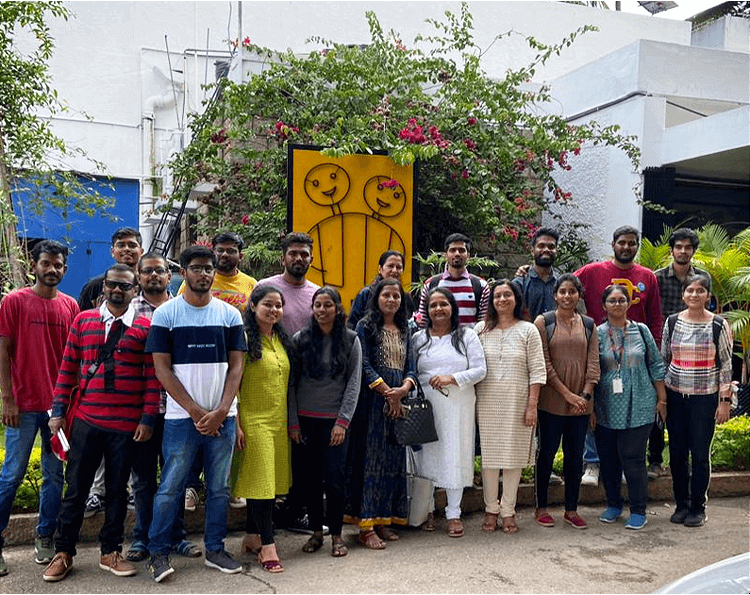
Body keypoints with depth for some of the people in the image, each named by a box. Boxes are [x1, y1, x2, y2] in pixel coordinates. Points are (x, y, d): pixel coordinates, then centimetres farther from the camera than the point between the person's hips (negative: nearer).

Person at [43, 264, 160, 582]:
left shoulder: (145, 327, 1)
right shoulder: (83, 320, 7)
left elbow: (153, 376, -1)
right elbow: (68, 367, 8)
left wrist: (147, 418, -7)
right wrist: (58, 411, 3)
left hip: (127, 424, -1)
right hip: (86, 419, 1)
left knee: (118, 489, 11)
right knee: (76, 487, 7)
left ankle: (111, 552, 24)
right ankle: (63, 552, 21)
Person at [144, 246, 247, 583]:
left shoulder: (230, 314, 6)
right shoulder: (166, 314, -1)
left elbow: (236, 366, 4)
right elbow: (162, 369, -4)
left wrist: (221, 411, -8)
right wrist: (196, 411, -10)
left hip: (222, 417, 3)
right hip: (181, 417, -2)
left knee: (219, 488, 10)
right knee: (170, 488, 1)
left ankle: (215, 550, 23)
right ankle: (158, 553, 16)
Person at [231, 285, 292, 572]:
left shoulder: (281, 339, 12)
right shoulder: (245, 338, -9)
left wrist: (291, 421, 17)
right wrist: (235, 424, -16)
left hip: (279, 421, 7)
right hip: (253, 421, -7)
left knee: (272, 481, 12)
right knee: (261, 481, -5)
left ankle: (252, 537, 25)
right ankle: (267, 545, 1)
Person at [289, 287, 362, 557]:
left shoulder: (351, 340, 1)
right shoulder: (300, 339, 3)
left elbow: (354, 383, -1)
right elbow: (291, 383, 3)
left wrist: (343, 421, -8)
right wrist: (293, 421, -2)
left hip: (335, 420, -1)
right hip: (306, 419, 1)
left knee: (334, 479, -2)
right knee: (311, 478, 7)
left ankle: (336, 534, 13)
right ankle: (316, 531, 22)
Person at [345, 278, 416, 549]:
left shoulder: (405, 330, 16)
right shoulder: (365, 326, -1)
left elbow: (410, 366, 11)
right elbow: (364, 365, -9)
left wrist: (403, 389, -9)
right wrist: (387, 392, -13)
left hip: (399, 401, 6)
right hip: (372, 400, -6)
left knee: (394, 459, 7)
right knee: (370, 458, -6)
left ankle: (384, 521, 15)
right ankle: (366, 526, -3)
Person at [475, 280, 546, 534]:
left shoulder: (528, 330, 2)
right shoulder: (481, 329, 6)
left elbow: (537, 371, 0)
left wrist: (532, 404, -6)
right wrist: (472, 402, 2)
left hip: (518, 403, -1)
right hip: (487, 402, 1)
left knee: (514, 455, 4)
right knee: (489, 454, 4)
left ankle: (508, 510, 17)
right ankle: (491, 509, 18)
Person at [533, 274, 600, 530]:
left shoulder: (588, 325, 9)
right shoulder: (544, 322, -2)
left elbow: (593, 363, 5)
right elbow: (544, 363, -8)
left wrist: (585, 395, -7)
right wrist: (567, 394, -12)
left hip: (581, 402, 3)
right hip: (552, 401, -3)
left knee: (575, 456, 9)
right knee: (547, 453, 5)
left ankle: (571, 509, 20)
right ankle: (541, 507, 17)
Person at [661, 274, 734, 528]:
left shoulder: (719, 325, -5)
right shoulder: (672, 322, 3)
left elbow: (726, 366, -2)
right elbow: (663, 360, 9)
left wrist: (725, 401, -5)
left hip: (705, 398, -3)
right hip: (675, 396, 3)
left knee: (700, 453, 3)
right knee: (677, 452, 8)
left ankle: (698, 508, 18)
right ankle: (681, 504, 22)